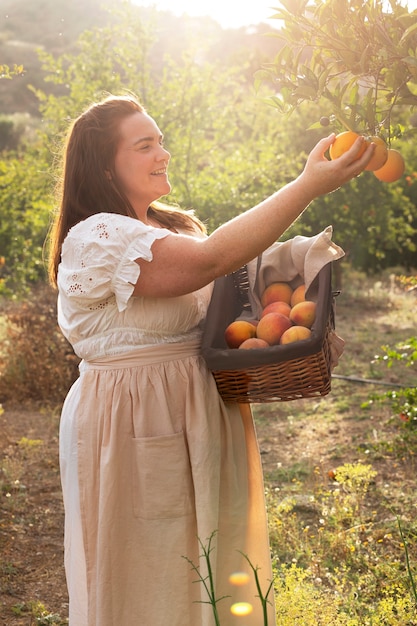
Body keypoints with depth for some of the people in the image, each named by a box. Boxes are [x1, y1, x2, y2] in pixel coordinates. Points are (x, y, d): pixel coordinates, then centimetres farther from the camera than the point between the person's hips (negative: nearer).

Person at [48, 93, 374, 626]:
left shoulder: (175, 226, 10)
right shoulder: (94, 240, -18)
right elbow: (209, 260, -30)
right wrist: (309, 186, -29)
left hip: (202, 416, 8)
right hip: (134, 427, -8)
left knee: (214, 568, 19)